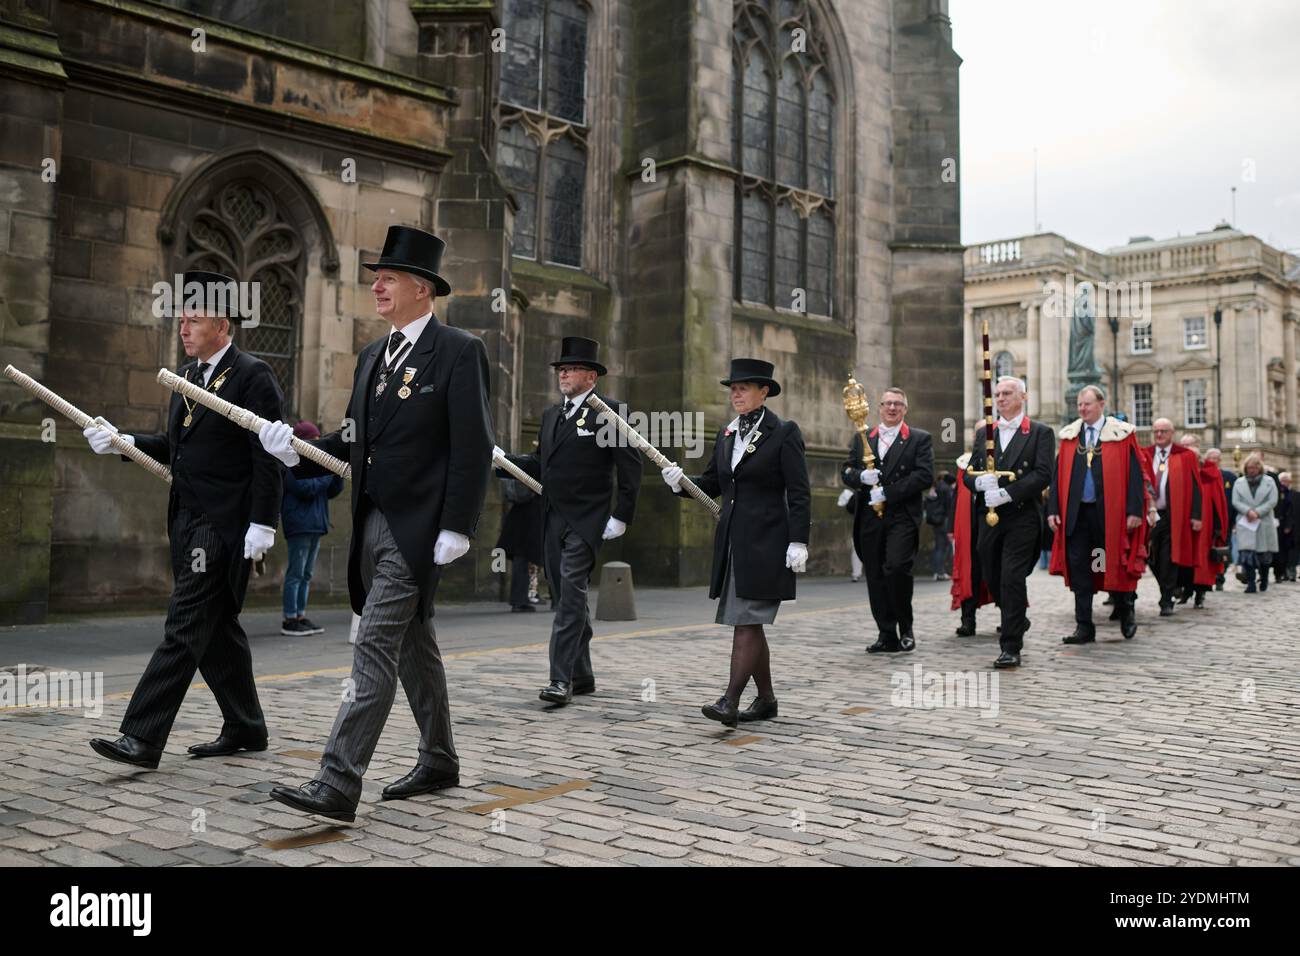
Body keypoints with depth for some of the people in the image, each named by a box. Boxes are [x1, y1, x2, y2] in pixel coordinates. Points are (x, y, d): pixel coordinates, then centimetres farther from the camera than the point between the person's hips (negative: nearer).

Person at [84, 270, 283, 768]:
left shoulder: (253, 376, -10)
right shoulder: (186, 375, 15)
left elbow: (268, 457, -14)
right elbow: (175, 447, 19)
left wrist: (262, 524, -19)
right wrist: (123, 442, 4)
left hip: (224, 525, -9)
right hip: (189, 521, 9)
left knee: (185, 628, -8)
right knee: (217, 628, 14)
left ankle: (143, 737, -6)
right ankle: (245, 727, 26)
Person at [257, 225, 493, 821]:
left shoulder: (458, 352, -9)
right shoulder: (372, 357, 15)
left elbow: (474, 449, -14)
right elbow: (353, 441, 14)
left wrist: (456, 529, -19)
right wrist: (297, 453, -4)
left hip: (417, 528, -8)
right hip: (372, 523, 8)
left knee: (376, 646, -11)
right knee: (413, 645, 16)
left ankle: (338, 784, -9)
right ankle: (439, 762, 30)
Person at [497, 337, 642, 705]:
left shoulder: (609, 410, -5)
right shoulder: (552, 414, 18)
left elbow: (630, 467, -8)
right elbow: (539, 465, 19)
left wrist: (621, 517, -12)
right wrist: (502, 460, 4)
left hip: (586, 521, -7)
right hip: (553, 520, 8)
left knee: (571, 596, -13)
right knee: (567, 598, 12)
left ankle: (561, 679, -12)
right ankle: (581, 676, 21)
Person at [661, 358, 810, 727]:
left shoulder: (784, 433, -5)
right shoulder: (726, 434, 14)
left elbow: (799, 493, -8)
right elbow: (712, 484, 17)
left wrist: (798, 543, -14)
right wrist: (680, 482, -3)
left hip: (765, 542, -7)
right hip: (732, 541, 7)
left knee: (746, 620, -11)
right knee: (748, 623, 11)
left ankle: (730, 701, -12)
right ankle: (766, 699, 22)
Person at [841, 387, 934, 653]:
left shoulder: (920, 439, 5)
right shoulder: (861, 439, 17)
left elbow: (924, 476, -7)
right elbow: (846, 472, 11)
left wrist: (887, 492, -13)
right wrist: (862, 476, -12)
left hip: (902, 517, -4)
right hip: (869, 518, 4)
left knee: (897, 567, -20)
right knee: (875, 576, 4)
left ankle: (906, 626, 1)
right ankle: (887, 636, 13)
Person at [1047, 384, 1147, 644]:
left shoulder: (1122, 434, 0)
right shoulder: (1069, 436, 9)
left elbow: (1134, 475, -4)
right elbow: (1058, 475, 9)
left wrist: (1134, 511, -11)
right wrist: (1053, 509, 1)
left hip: (1110, 512, -3)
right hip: (1076, 512, 3)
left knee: (1115, 564, 6)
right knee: (1078, 569, 2)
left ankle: (1125, 613, 30)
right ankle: (1084, 628, 9)